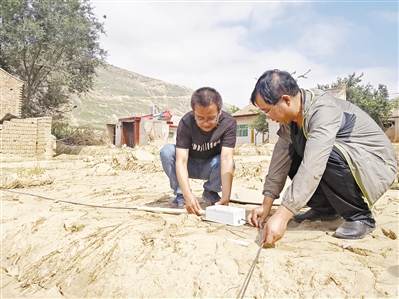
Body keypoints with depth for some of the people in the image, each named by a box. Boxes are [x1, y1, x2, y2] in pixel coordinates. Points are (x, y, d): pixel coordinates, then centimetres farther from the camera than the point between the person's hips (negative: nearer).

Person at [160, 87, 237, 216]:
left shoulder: (229, 123, -28)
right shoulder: (186, 123, -29)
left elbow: (226, 159, -36)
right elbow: (180, 161, -35)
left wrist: (226, 197, -46)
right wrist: (188, 195, -48)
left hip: (210, 167, 1)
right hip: (190, 165, 0)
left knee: (229, 163, -33)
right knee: (166, 151, -29)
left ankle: (210, 192, 0)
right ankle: (180, 194, -9)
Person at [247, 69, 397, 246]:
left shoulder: (323, 110, -30)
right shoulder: (290, 115, -6)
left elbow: (312, 168, -39)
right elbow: (281, 158, -8)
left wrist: (281, 216, -41)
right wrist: (266, 205, -10)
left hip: (377, 165, -8)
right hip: (340, 165, 8)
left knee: (329, 154, -35)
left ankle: (360, 216, -11)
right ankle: (325, 208, 8)